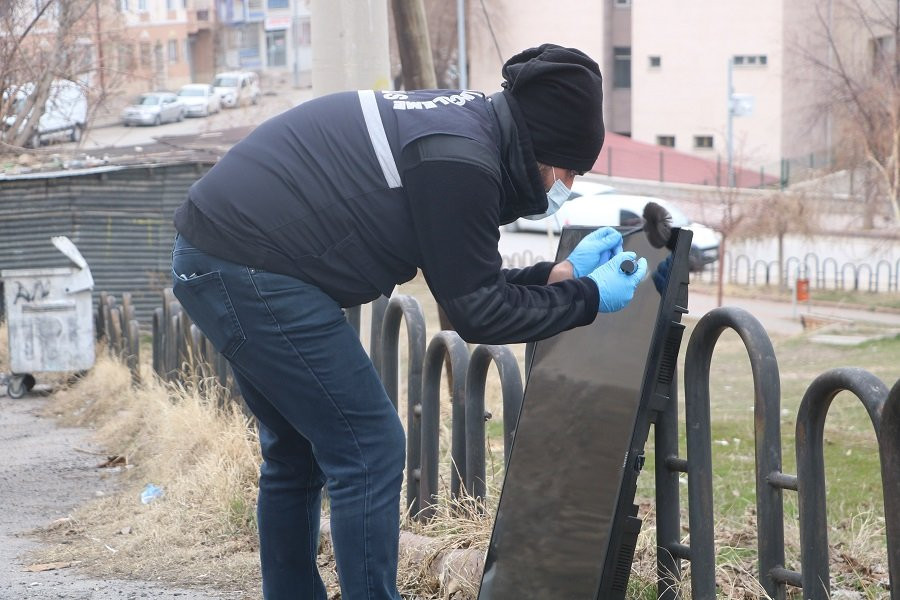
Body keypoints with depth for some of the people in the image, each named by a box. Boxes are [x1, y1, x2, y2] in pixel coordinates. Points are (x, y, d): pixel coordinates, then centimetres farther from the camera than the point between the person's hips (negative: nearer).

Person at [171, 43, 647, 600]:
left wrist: (560, 272, 17)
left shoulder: (466, 120, 9)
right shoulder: (460, 162, -19)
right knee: (370, 450, -4)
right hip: (250, 272, -10)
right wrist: (590, 297, -2)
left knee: (297, 453, 20)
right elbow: (478, 313, -11)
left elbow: (464, 281, 18)